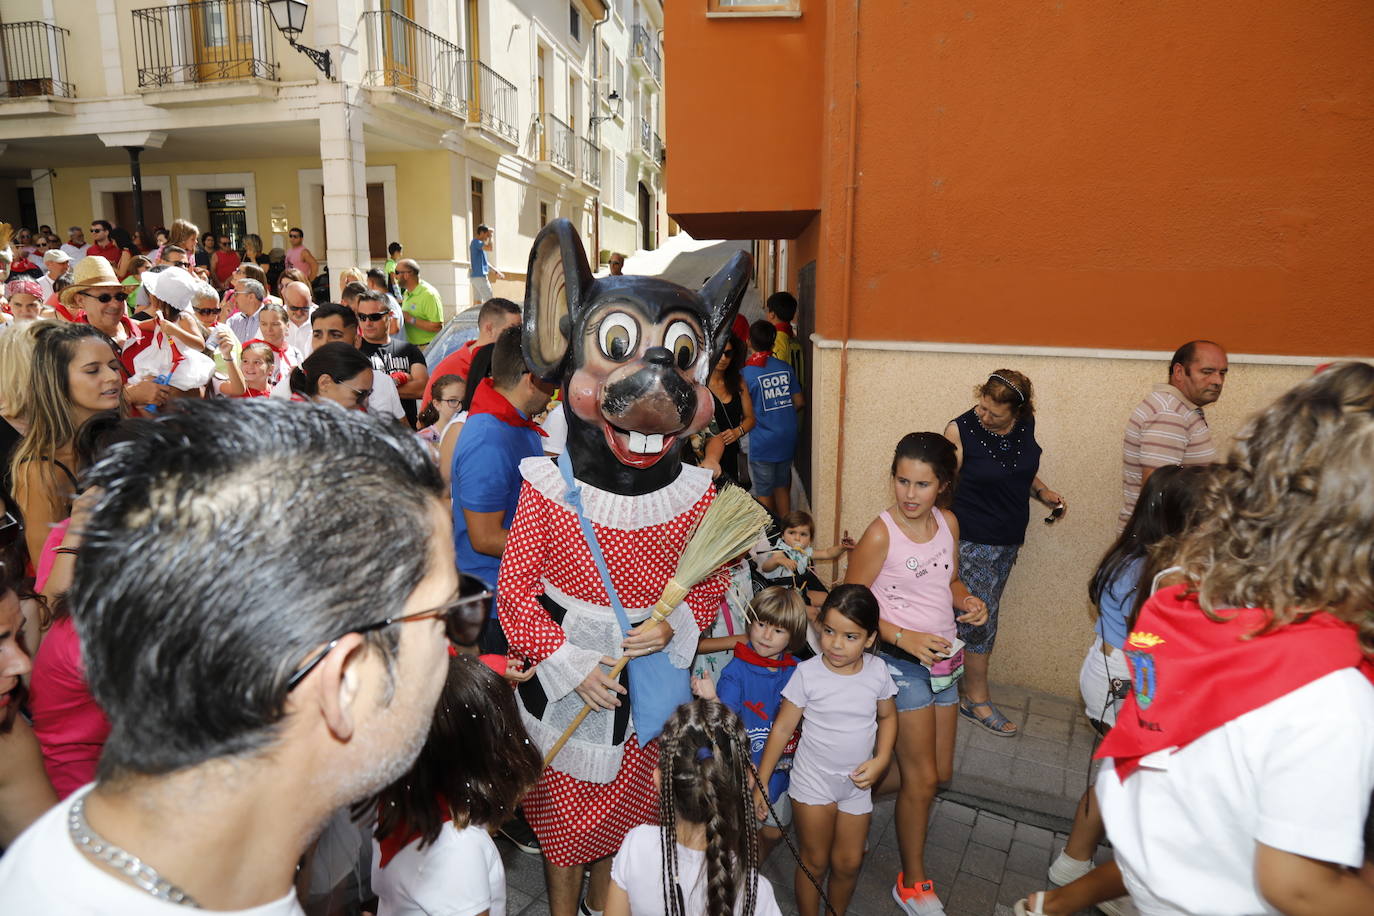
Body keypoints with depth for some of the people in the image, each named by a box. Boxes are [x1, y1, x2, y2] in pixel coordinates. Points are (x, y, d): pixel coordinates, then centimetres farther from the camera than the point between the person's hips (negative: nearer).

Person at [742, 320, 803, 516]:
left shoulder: (746, 373, -14)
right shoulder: (786, 368, 0)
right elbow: (798, 402, 6)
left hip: (763, 443, -5)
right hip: (787, 439, 5)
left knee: (764, 493, 8)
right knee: (782, 488, 20)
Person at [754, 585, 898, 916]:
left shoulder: (877, 670, -10)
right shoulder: (808, 673, -18)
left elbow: (887, 716, 7)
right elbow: (782, 728, -11)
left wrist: (881, 760, -8)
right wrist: (761, 783, -8)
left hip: (857, 782, 3)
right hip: (813, 780, -3)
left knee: (849, 863, 15)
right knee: (815, 861, 10)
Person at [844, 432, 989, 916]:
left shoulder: (948, 522, -1)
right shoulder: (880, 535, -20)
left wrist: (968, 600, -7)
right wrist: (905, 638, -23)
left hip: (945, 658, 7)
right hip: (904, 662, -7)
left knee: (941, 772, 17)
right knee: (921, 780, 3)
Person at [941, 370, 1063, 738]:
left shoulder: (1025, 425, 0)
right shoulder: (961, 430, -16)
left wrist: (1043, 492, 2)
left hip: (1008, 539, 6)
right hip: (972, 541, -6)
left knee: (984, 614, 14)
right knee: (981, 618, -1)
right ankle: (977, 700, 14)